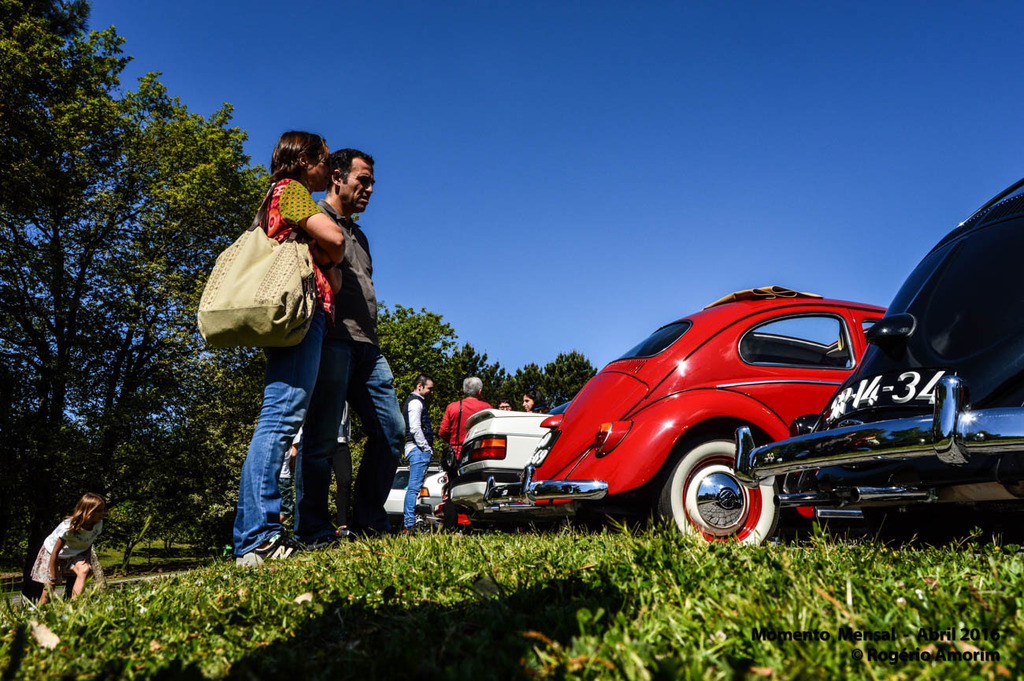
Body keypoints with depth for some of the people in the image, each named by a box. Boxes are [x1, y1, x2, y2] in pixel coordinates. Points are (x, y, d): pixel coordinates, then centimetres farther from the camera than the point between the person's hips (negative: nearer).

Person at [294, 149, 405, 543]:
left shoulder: (358, 236, 31)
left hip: (366, 345, 8)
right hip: (330, 340, -8)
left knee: (392, 430, 0)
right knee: (321, 437, -9)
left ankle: (368, 524, 7)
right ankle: (313, 534, -3)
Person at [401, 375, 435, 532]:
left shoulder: (416, 401, 25)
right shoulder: (415, 402, -8)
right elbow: (415, 428, -18)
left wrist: (428, 448, 20)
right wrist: (427, 448, -16)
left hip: (418, 450, 11)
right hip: (418, 449, -11)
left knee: (413, 487, 11)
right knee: (414, 487, -12)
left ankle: (406, 522, 14)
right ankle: (409, 524, -13)